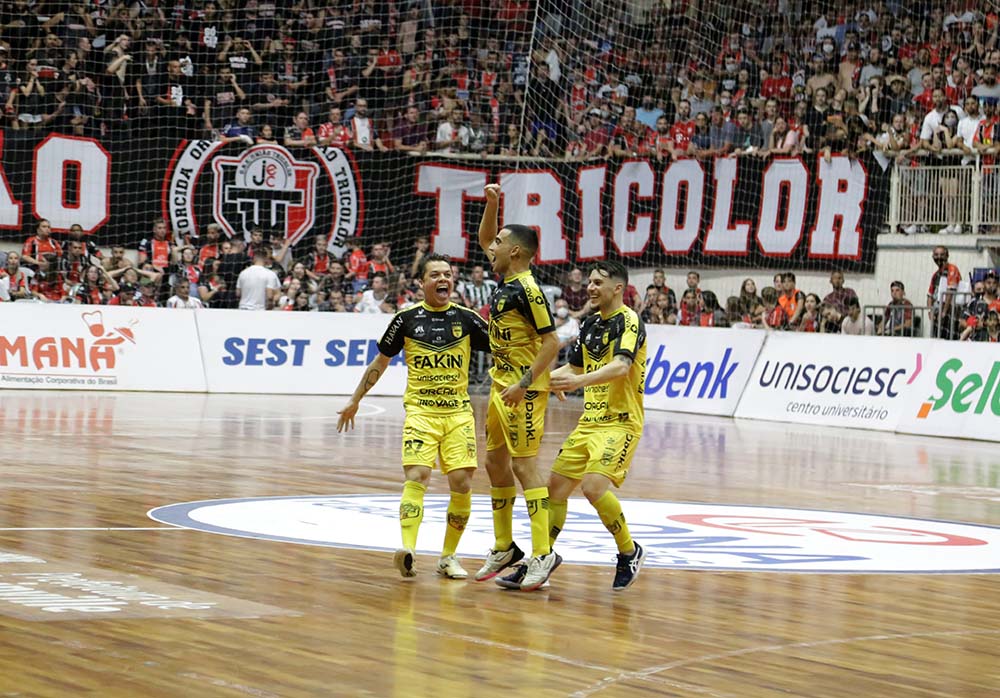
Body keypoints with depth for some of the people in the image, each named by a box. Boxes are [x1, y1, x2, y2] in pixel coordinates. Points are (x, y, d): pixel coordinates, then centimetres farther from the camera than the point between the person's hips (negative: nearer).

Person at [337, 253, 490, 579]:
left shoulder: (466, 318, 4)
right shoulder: (407, 318, 3)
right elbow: (380, 362, 14)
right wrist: (355, 400, 15)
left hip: (458, 411, 2)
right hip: (420, 409, -2)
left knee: (462, 483, -6)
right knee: (417, 476, -19)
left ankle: (448, 556, 9)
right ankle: (407, 551, -31)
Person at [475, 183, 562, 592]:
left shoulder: (528, 289, -16)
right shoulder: (506, 279, 10)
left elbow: (552, 342, -20)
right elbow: (484, 240, 27)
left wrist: (524, 384, -24)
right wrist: (492, 203, 12)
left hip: (524, 392, -10)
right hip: (501, 387, 10)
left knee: (524, 466, -12)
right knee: (496, 464, 14)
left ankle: (543, 554, -13)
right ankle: (504, 548, 24)